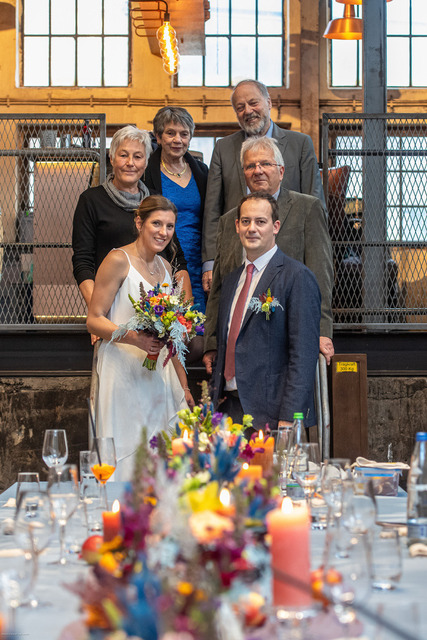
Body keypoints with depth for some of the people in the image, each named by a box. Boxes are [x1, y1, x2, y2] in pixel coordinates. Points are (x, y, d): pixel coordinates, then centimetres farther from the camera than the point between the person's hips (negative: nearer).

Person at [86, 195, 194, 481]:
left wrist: (183, 385, 19)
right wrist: (133, 338, -25)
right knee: (126, 462, -5)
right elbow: (94, 320, -9)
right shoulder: (118, 260, -6)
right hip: (124, 373, -7)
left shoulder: (165, 267, 15)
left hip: (161, 375, 7)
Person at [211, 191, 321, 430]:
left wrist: (288, 419, -19)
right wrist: (216, 401, 13)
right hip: (229, 408, 6)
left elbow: (304, 354, -13)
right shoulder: (232, 279, 18)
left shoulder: (298, 276, -7)